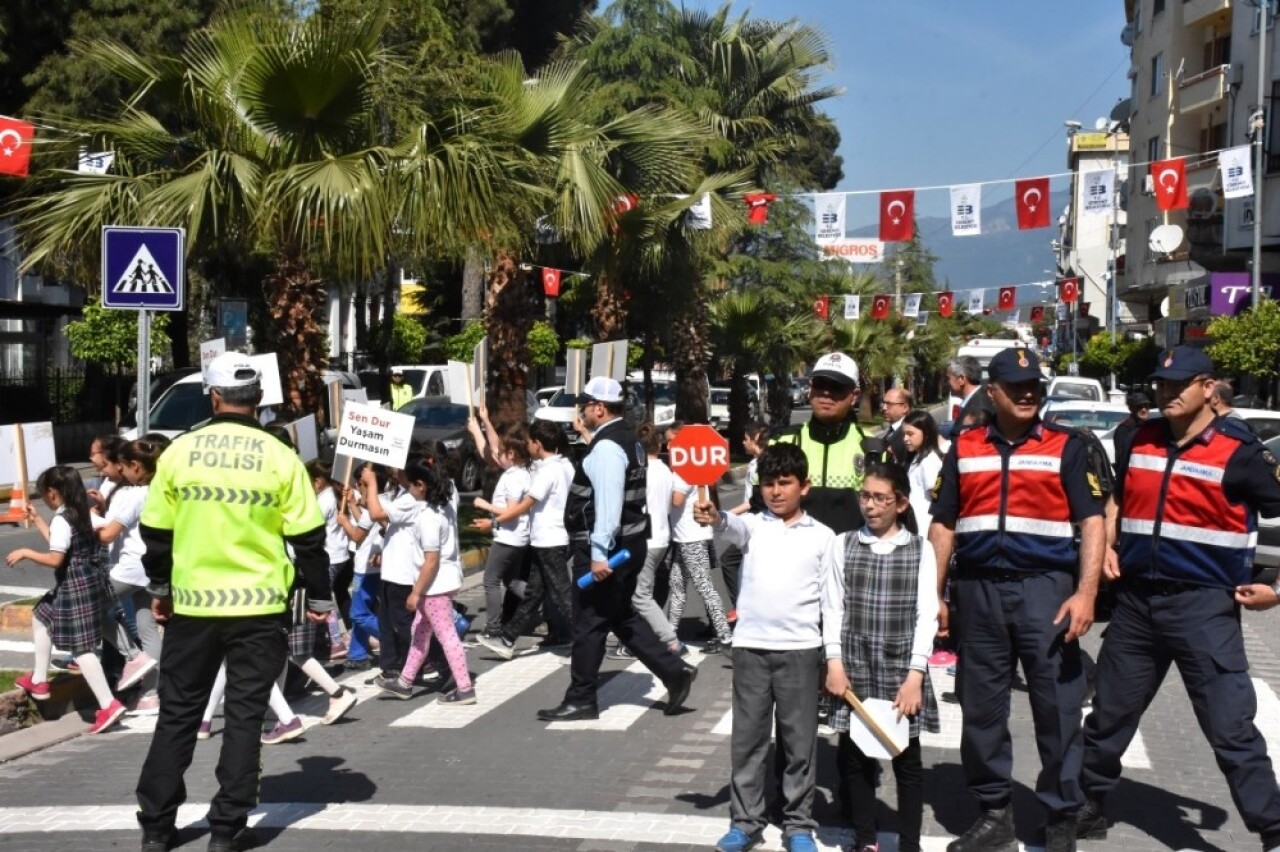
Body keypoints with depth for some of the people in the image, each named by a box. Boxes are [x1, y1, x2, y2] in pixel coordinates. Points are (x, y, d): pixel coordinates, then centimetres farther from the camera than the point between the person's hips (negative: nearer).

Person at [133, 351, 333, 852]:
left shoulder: (180, 451, -2)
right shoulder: (279, 457, -6)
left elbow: (155, 530, 4)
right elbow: (307, 538, -4)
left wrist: (159, 587, 19)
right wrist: (319, 597, 8)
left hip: (192, 604, 1)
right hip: (260, 608, -1)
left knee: (178, 713, 13)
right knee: (244, 715, 8)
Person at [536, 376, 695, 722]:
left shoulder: (606, 447, -19)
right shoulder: (627, 440, 13)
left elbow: (608, 504, -27)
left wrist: (598, 554, -27)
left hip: (605, 548, -10)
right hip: (626, 543, 10)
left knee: (589, 624, 1)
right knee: (622, 617, 19)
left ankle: (580, 700, 11)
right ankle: (674, 671, 15)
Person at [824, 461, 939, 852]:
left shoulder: (921, 549, 1)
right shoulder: (843, 545, 4)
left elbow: (926, 614, -2)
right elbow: (833, 607, 3)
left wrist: (915, 675, -9)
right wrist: (834, 662, -5)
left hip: (901, 666, -1)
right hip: (854, 665, 1)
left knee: (907, 760, 5)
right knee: (855, 757, 7)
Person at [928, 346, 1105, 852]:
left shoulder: (1065, 446, 4)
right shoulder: (963, 448, 11)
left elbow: (1091, 522, -1)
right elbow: (943, 526, 13)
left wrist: (1086, 592, -12)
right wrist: (935, 595, 7)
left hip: (1045, 588, -3)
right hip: (978, 590, 3)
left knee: (1057, 708, -1)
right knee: (980, 709, 8)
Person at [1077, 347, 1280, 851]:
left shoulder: (1239, 452, -8)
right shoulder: (1140, 441, 8)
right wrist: (1108, 547, 8)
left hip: (1204, 606, -5)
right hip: (1135, 601, 5)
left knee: (1231, 728, -4)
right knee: (1109, 716, 15)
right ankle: (1089, 806, 31)